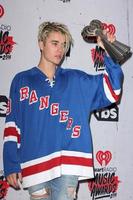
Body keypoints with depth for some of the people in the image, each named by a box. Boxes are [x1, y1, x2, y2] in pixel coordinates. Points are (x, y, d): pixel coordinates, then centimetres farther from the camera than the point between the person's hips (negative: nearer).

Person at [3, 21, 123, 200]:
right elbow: (12, 126, 5)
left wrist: (108, 53, -9)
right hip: (34, 166, 0)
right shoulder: (22, 81, 7)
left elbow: (113, 88, 1)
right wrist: (11, 165, 1)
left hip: (68, 166, 1)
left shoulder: (76, 80, 10)